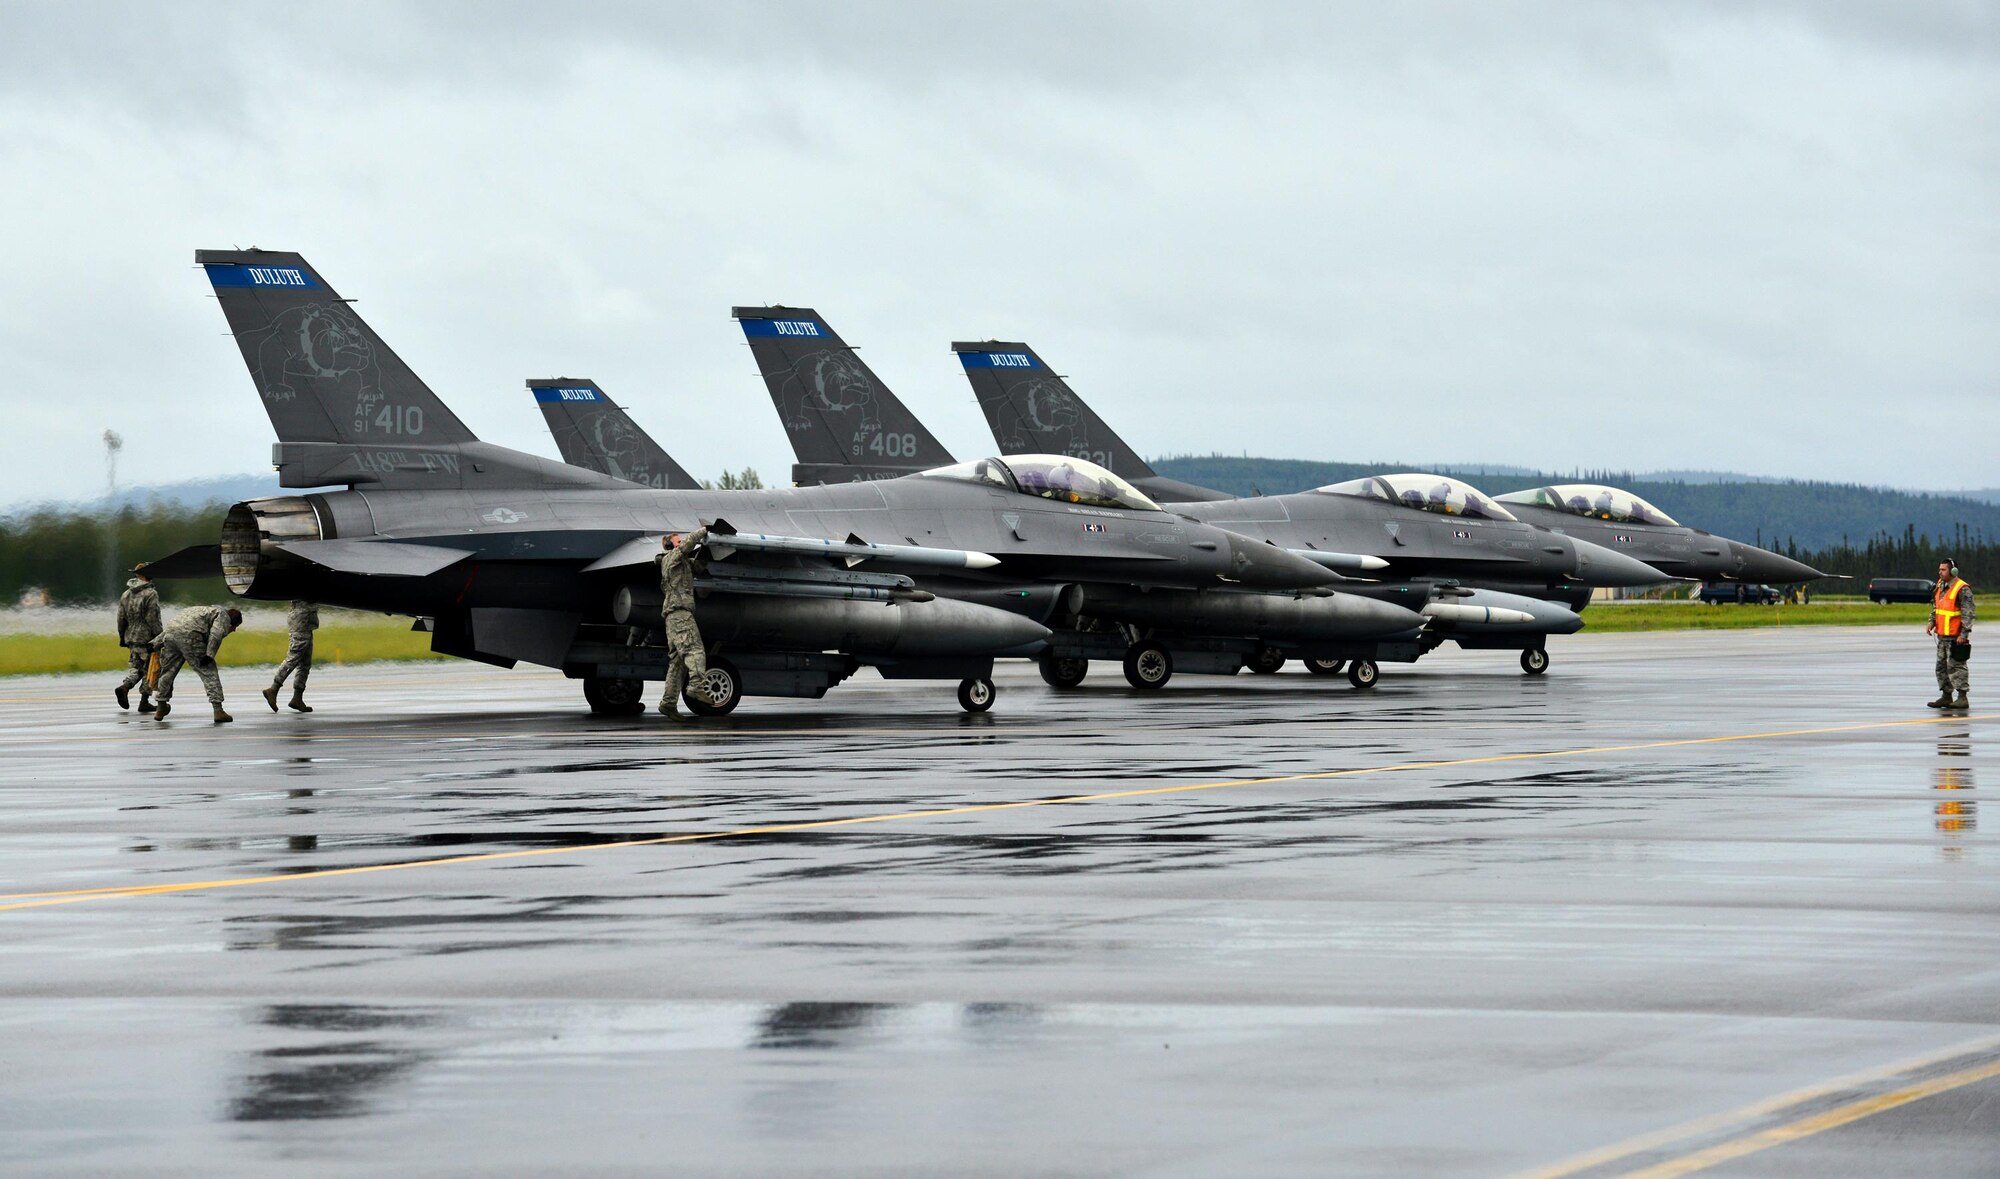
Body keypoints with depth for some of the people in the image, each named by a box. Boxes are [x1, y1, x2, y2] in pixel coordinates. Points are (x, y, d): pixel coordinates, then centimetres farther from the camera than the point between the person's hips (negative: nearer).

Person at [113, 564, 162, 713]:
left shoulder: (125, 595, 9)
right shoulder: (150, 594, -12)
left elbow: (121, 619, 12)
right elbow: (153, 619, -16)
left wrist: (122, 638, 21)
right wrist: (159, 638, -10)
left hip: (131, 638, 6)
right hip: (147, 638, -6)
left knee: (137, 667, 17)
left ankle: (125, 687, -8)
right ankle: (144, 702, 3)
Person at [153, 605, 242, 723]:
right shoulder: (223, 616, 15)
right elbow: (216, 634, -8)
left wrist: (155, 643, 35)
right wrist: (210, 655, -14)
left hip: (169, 636, 8)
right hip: (189, 636, -8)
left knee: (168, 671, 23)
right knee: (209, 673, 0)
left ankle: (161, 709, 36)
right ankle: (218, 711, -6)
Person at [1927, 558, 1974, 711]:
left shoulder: (1962, 589, -14)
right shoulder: (1940, 586, 11)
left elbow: (1968, 614, -17)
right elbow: (1935, 607, 22)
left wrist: (1964, 634, -21)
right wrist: (1932, 622, 6)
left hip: (1956, 636, -9)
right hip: (1942, 635, 9)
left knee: (1955, 666, -9)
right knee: (1942, 666, 13)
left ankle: (1962, 698, -7)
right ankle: (1946, 697, 21)